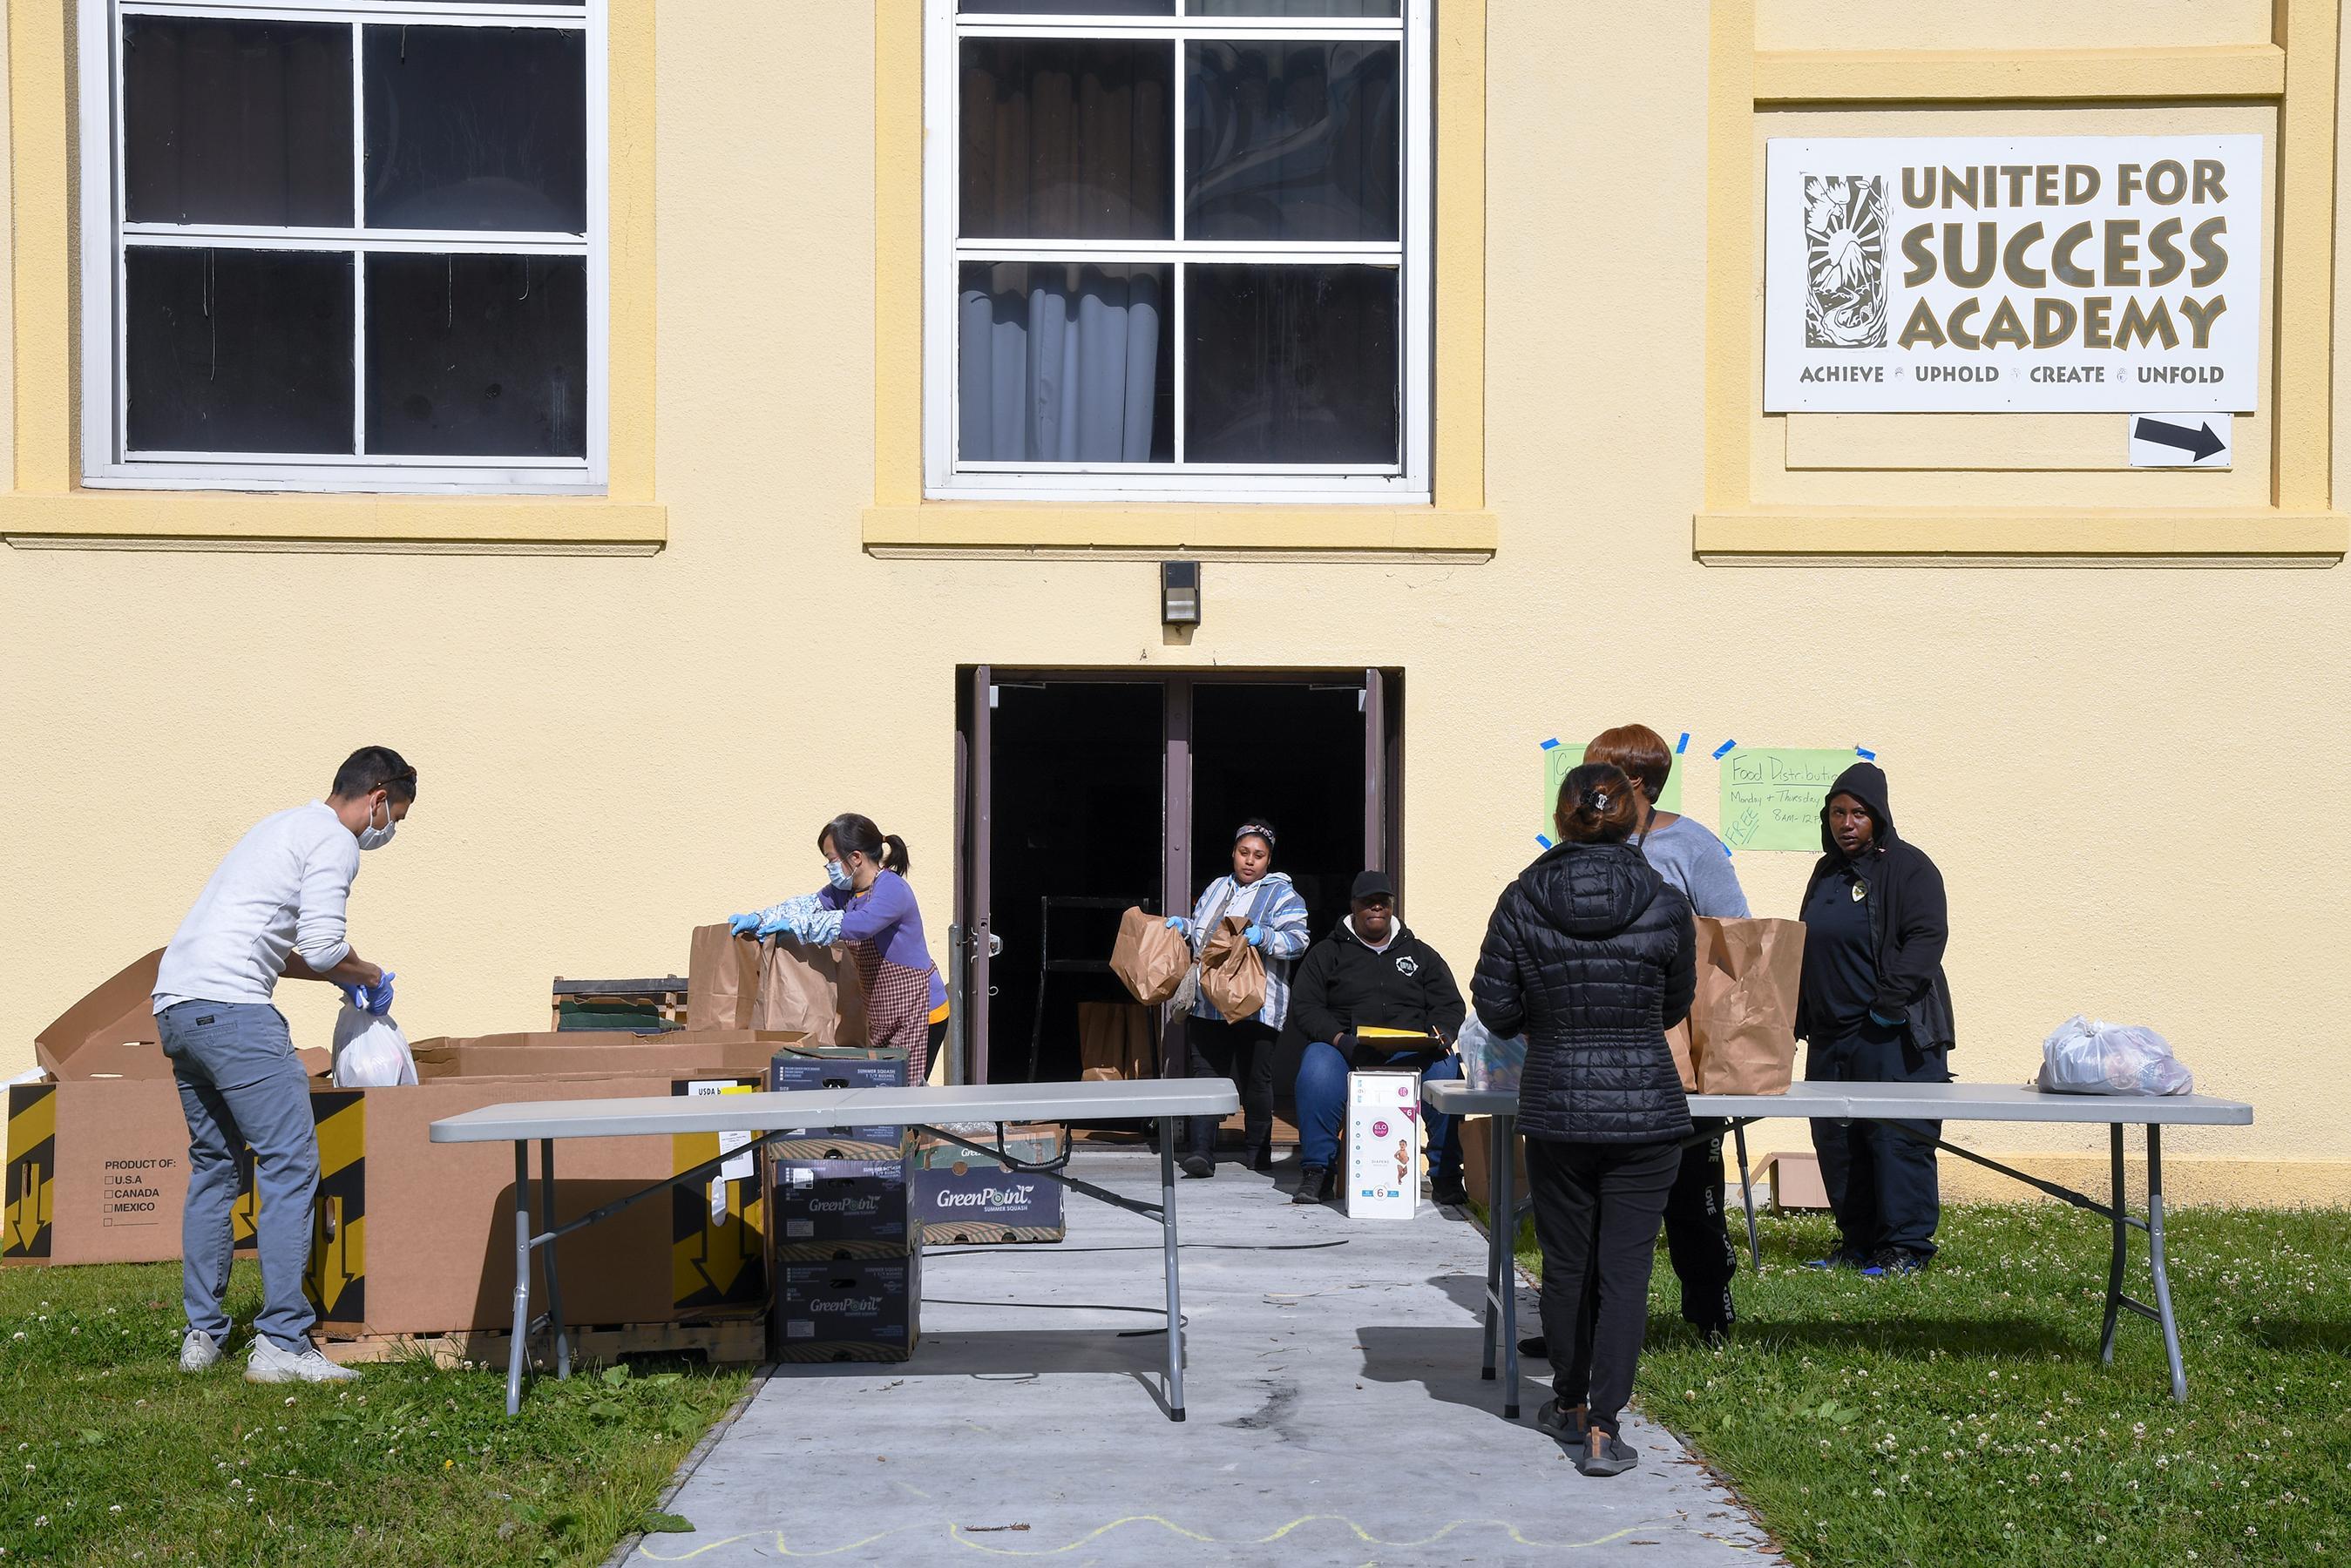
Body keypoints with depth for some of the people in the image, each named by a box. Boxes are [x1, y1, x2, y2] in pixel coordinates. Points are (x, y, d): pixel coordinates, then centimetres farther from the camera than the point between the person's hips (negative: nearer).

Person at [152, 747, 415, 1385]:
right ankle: (280, 1344, -12)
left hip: (174, 1003, 10)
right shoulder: (335, 842, -3)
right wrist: (365, 974, 6)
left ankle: (202, 1335, 20)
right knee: (290, 1165, -9)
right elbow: (321, 948, -13)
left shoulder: (283, 826, 27)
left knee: (213, 1165, 17)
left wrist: (340, 975, 26)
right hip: (230, 1007, -10)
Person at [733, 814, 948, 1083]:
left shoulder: (892, 890, -20)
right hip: (882, 1013, 9)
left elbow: (857, 925, -35)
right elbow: (810, 905, 1)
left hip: (917, 1011, -9)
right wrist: (758, 920, -15)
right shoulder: (846, 890, 10)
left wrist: (794, 926, -31)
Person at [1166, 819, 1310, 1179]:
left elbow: (1298, 940, -8)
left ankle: (1258, 1152, 17)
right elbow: (1199, 934, 33)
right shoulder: (1216, 889, 21)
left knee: (1256, 1080, 3)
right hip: (1207, 1001, 4)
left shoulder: (1282, 894, 4)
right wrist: (1183, 926, 13)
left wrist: (1263, 937, -22)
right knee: (1203, 1074, -6)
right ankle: (1200, 1152, -10)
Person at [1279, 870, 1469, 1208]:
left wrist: (1441, 1034, -8)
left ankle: (1446, 1176, -24)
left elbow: (1451, 1005, 16)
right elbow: (1305, 1006, 5)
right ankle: (1316, 1173, -26)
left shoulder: (1420, 954, 24)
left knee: (1447, 1068, -33)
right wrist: (1338, 1038, -15)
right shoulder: (1327, 953, 17)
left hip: (1410, 1053, 1)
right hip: (1345, 1051, -1)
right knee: (1317, 1069, -37)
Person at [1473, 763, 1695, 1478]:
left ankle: (1570, 1406, 31)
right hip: (1646, 1110, -1)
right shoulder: (1666, 904, -6)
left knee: (1566, 1263, 16)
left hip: (1555, 1110, 1)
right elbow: (1676, 1006, 8)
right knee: (1625, 1267, 2)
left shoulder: (1521, 902, -5)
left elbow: (1494, 1008, -1)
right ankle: (1602, 1431, 0)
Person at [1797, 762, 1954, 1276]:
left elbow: (1927, 937, -13)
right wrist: (1801, 1015, 16)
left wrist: (1891, 1002, -19)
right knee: (1835, 1141, 8)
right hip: (1831, 1035, 7)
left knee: (1897, 1138, -8)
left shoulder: (1908, 867, -4)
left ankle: (1906, 1246, -1)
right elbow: (1807, 947, 24)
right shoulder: (1827, 872, 18)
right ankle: (1856, 1241, 16)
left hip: (1894, 1035, -7)